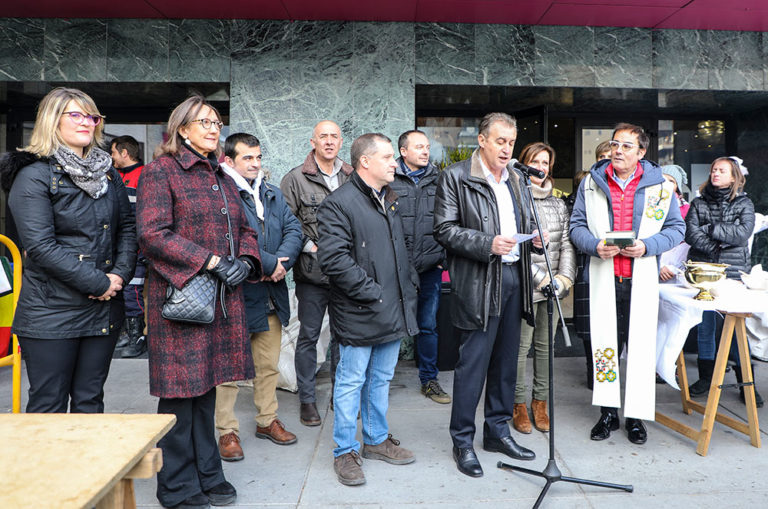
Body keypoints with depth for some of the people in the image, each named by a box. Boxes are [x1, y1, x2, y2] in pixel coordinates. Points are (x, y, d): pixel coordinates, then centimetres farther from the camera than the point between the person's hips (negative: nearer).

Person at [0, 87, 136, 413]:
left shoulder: (107, 173, 13)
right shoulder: (34, 175, -6)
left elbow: (127, 226, 12)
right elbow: (40, 245, -15)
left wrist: (121, 273, -5)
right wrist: (99, 283, -16)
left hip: (104, 310, 6)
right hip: (52, 312, -5)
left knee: (90, 403, 14)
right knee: (48, 406, 5)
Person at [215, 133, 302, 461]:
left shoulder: (272, 194, 15)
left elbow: (293, 229, 5)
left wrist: (281, 263, -12)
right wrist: (269, 263, -18)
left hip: (271, 295, 7)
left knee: (269, 364, 17)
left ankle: (267, 420, 33)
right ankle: (227, 431, 18)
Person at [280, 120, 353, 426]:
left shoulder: (352, 178, 8)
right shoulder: (296, 179, -1)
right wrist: (311, 246, -12)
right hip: (312, 272, -3)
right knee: (309, 335, 7)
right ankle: (307, 399, 21)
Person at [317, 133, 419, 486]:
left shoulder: (392, 201, 16)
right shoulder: (339, 203, -13)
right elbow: (333, 258, -21)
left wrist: (409, 284, 13)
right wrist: (372, 293, -19)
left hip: (394, 311, 8)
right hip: (359, 314, -8)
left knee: (381, 379, 18)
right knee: (351, 382, 4)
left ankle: (377, 440, 34)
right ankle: (345, 452, 19)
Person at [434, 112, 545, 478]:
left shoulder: (516, 178, 16)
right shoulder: (455, 177, -4)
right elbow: (444, 230, -10)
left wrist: (533, 235, 3)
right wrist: (488, 244, -21)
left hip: (514, 277, 7)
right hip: (479, 283, -7)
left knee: (506, 360, 13)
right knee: (473, 362, -3)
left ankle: (498, 430, 29)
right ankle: (462, 441, 12)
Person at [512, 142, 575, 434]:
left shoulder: (558, 204, 15)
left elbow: (567, 244, 11)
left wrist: (564, 278, -4)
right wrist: (542, 278, -14)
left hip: (552, 287, 5)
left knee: (545, 346, 10)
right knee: (521, 346, -2)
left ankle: (540, 403, 21)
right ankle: (519, 405, 12)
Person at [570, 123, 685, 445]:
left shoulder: (659, 185, 5)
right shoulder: (591, 182, 7)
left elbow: (676, 228, 8)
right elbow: (576, 225, 7)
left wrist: (647, 246, -10)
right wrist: (595, 246, -12)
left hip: (642, 277, 0)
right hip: (603, 276, 1)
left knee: (641, 346, 3)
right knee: (604, 344, 4)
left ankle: (636, 416, 17)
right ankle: (608, 412, 18)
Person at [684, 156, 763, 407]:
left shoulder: (744, 204, 6)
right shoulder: (698, 203, 9)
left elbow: (742, 234, -10)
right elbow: (690, 233, -4)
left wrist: (709, 228, -9)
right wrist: (716, 247, -14)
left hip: (734, 273, -1)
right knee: (705, 326, 6)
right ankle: (706, 377, 18)